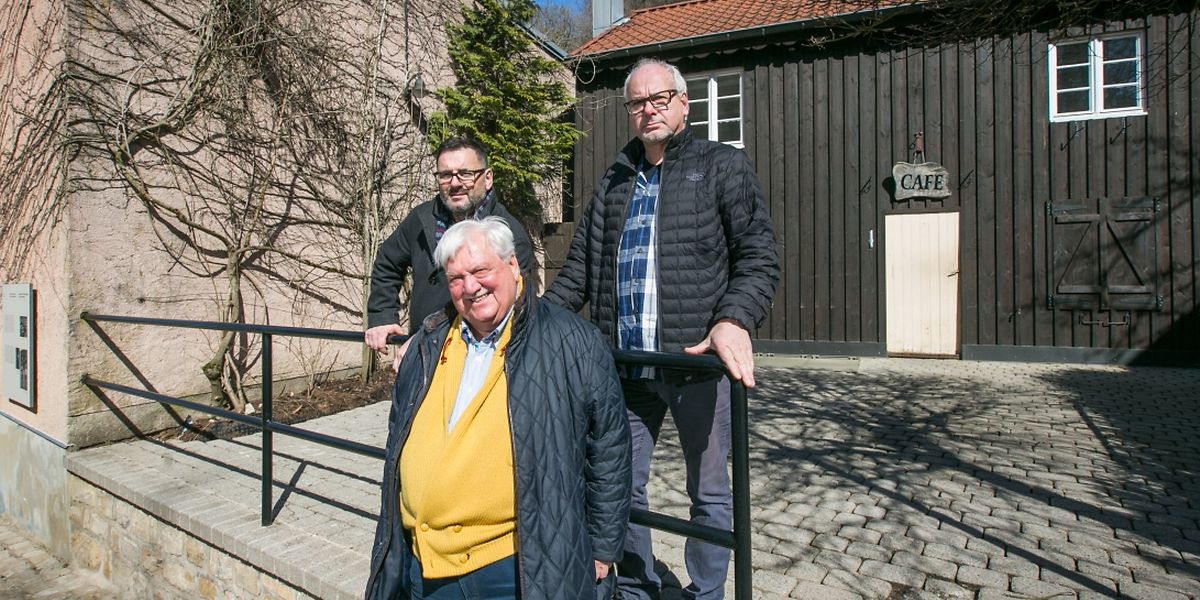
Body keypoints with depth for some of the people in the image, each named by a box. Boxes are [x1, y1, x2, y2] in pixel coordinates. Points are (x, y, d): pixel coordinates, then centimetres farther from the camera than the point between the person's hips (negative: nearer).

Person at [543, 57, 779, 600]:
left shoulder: (722, 166, 3)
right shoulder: (614, 181, 16)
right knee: (622, 486, 13)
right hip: (624, 367, 4)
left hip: (697, 359, -3)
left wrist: (734, 319, -22)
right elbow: (579, 269, 15)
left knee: (708, 492, 10)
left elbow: (758, 258, -5)